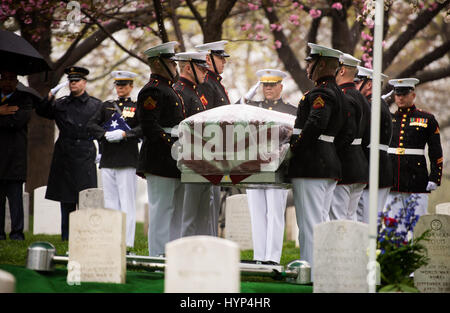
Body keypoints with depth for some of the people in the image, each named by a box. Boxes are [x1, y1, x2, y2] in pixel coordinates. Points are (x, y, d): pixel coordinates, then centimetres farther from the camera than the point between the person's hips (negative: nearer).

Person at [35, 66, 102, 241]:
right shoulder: (61, 104, 11)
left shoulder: (95, 105, 7)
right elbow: (41, 111, 9)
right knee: (66, 200, 4)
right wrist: (49, 98, -7)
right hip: (64, 157, 2)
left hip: (85, 156, -2)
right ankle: (66, 237, 10)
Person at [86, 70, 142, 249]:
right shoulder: (107, 106, 17)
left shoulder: (136, 107, 5)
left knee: (127, 204, -5)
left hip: (127, 162, -4)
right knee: (110, 203, 6)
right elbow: (91, 125, 8)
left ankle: (127, 242, -6)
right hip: (107, 161, 4)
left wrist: (124, 134, -19)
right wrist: (106, 134, -9)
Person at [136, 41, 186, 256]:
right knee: (161, 212, -7)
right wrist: (174, 146, -23)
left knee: (177, 213, 12)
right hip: (161, 164, -10)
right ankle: (158, 257, -4)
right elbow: (150, 127, -20)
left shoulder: (168, 89, 20)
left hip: (175, 165, 10)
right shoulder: (152, 91, -12)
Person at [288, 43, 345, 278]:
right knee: (322, 220, 14)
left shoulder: (321, 93, -14)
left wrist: (295, 147, -19)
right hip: (329, 167, 10)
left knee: (309, 222, -7)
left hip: (311, 168, -10)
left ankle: (310, 271, -7)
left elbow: (315, 123, -28)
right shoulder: (337, 93, 17)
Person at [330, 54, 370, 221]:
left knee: (338, 219, -8)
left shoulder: (343, 98, -14)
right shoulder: (362, 99, 16)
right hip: (360, 169, 10)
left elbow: (348, 133, -23)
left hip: (343, 169, -10)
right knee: (350, 218, 14)